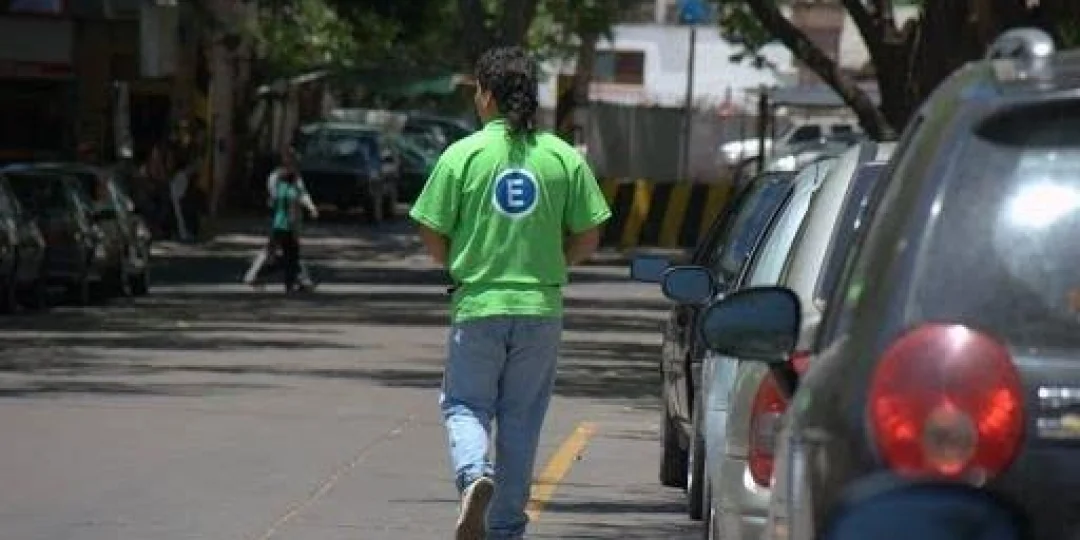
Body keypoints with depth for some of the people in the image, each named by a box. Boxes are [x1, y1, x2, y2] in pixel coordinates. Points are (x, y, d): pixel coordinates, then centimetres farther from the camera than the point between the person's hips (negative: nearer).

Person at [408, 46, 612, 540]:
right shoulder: (564, 157, 0)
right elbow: (587, 239, 3)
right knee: (521, 418, 11)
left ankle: (474, 475, -20)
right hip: (541, 308, 2)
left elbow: (432, 236, -3)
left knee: (464, 404, 10)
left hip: (478, 302, -2)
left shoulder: (463, 154, -6)